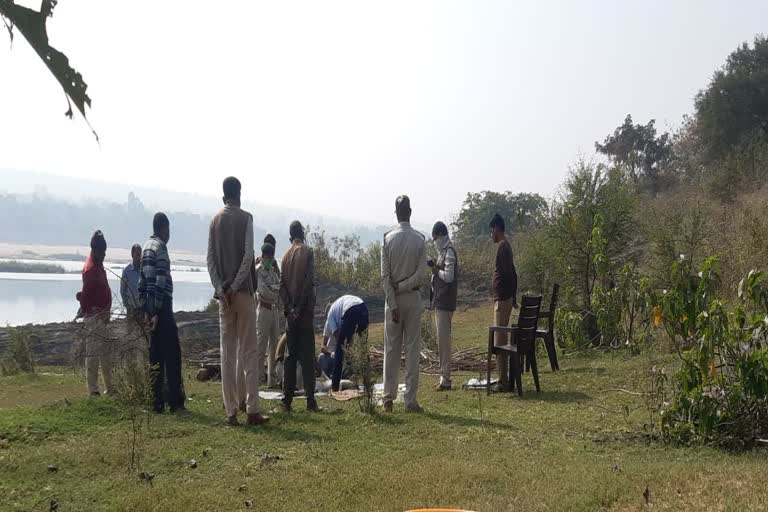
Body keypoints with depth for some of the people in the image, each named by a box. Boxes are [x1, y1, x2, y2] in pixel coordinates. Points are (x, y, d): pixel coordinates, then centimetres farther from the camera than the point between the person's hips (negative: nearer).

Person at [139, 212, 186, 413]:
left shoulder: (146, 248, 17)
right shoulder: (160, 247, -10)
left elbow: (142, 283, 16)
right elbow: (160, 282, -18)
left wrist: (146, 310, 16)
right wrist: (157, 312, -18)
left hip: (151, 308, 9)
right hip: (162, 307, -9)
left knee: (155, 356, 9)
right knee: (172, 355, -5)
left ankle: (157, 403, 10)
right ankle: (175, 402, -5)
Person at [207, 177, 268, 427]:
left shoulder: (215, 221, 10)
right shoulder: (245, 218, -2)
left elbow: (210, 259, 4)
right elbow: (248, 255, -13)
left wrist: (220, 289, -1)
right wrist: (235, 287, -10)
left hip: (224, 295, 4)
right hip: (243, 292, -4)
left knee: (227, 354, 5)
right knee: (250, 352, -1)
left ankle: (231, 412, 5)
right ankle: (252, 410, -3)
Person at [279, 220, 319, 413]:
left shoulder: (286, 255, 12)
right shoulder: (307, 251, -3)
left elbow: (282, 285, 5)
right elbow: (309, 281, -13)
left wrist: (289, 308, 0)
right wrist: (300, 308, -11)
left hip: (291, 312, 5)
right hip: (304, 310, -5)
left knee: (291, 355, 8)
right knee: (307, 355, -5)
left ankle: (287, 400, 6)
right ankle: (310, 400, -7)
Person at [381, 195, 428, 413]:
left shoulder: (388, 239, -3)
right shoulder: (420, 239, -5)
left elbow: (385, 275, -6)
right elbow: (422, 274, -10)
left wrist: (393, 303, -6)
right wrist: (404, 287, -2)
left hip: (394, 299, 1)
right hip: (413, 298, -1)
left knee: (391, 348, 8)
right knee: (412, 348, 2)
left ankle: (388, 397, 10)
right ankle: (411, 400, 4)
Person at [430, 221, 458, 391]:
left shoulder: (449, 252, -14)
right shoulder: (444, 251, 17)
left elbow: (448, 276, -21)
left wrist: (436, 270, -9)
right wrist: (435, 268, 6)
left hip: (445, 302, -10)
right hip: (440, 301, 10)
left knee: (444, 339, -8)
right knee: (442, 339, 13)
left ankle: (445, 379, -4)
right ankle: (444, 376, 19)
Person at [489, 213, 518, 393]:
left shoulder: (502, 246, -13)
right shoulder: (506, 246, 17)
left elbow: (508, 273, -21)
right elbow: (512, 273, 22)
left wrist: (499, 299, -20)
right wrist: (514, 296, 24)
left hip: (502, 298, -10)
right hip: (506, 298, 10)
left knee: (499, 341, -7)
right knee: (502, 339, 13)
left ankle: (503, 381, -4)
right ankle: (504, 379, 17)